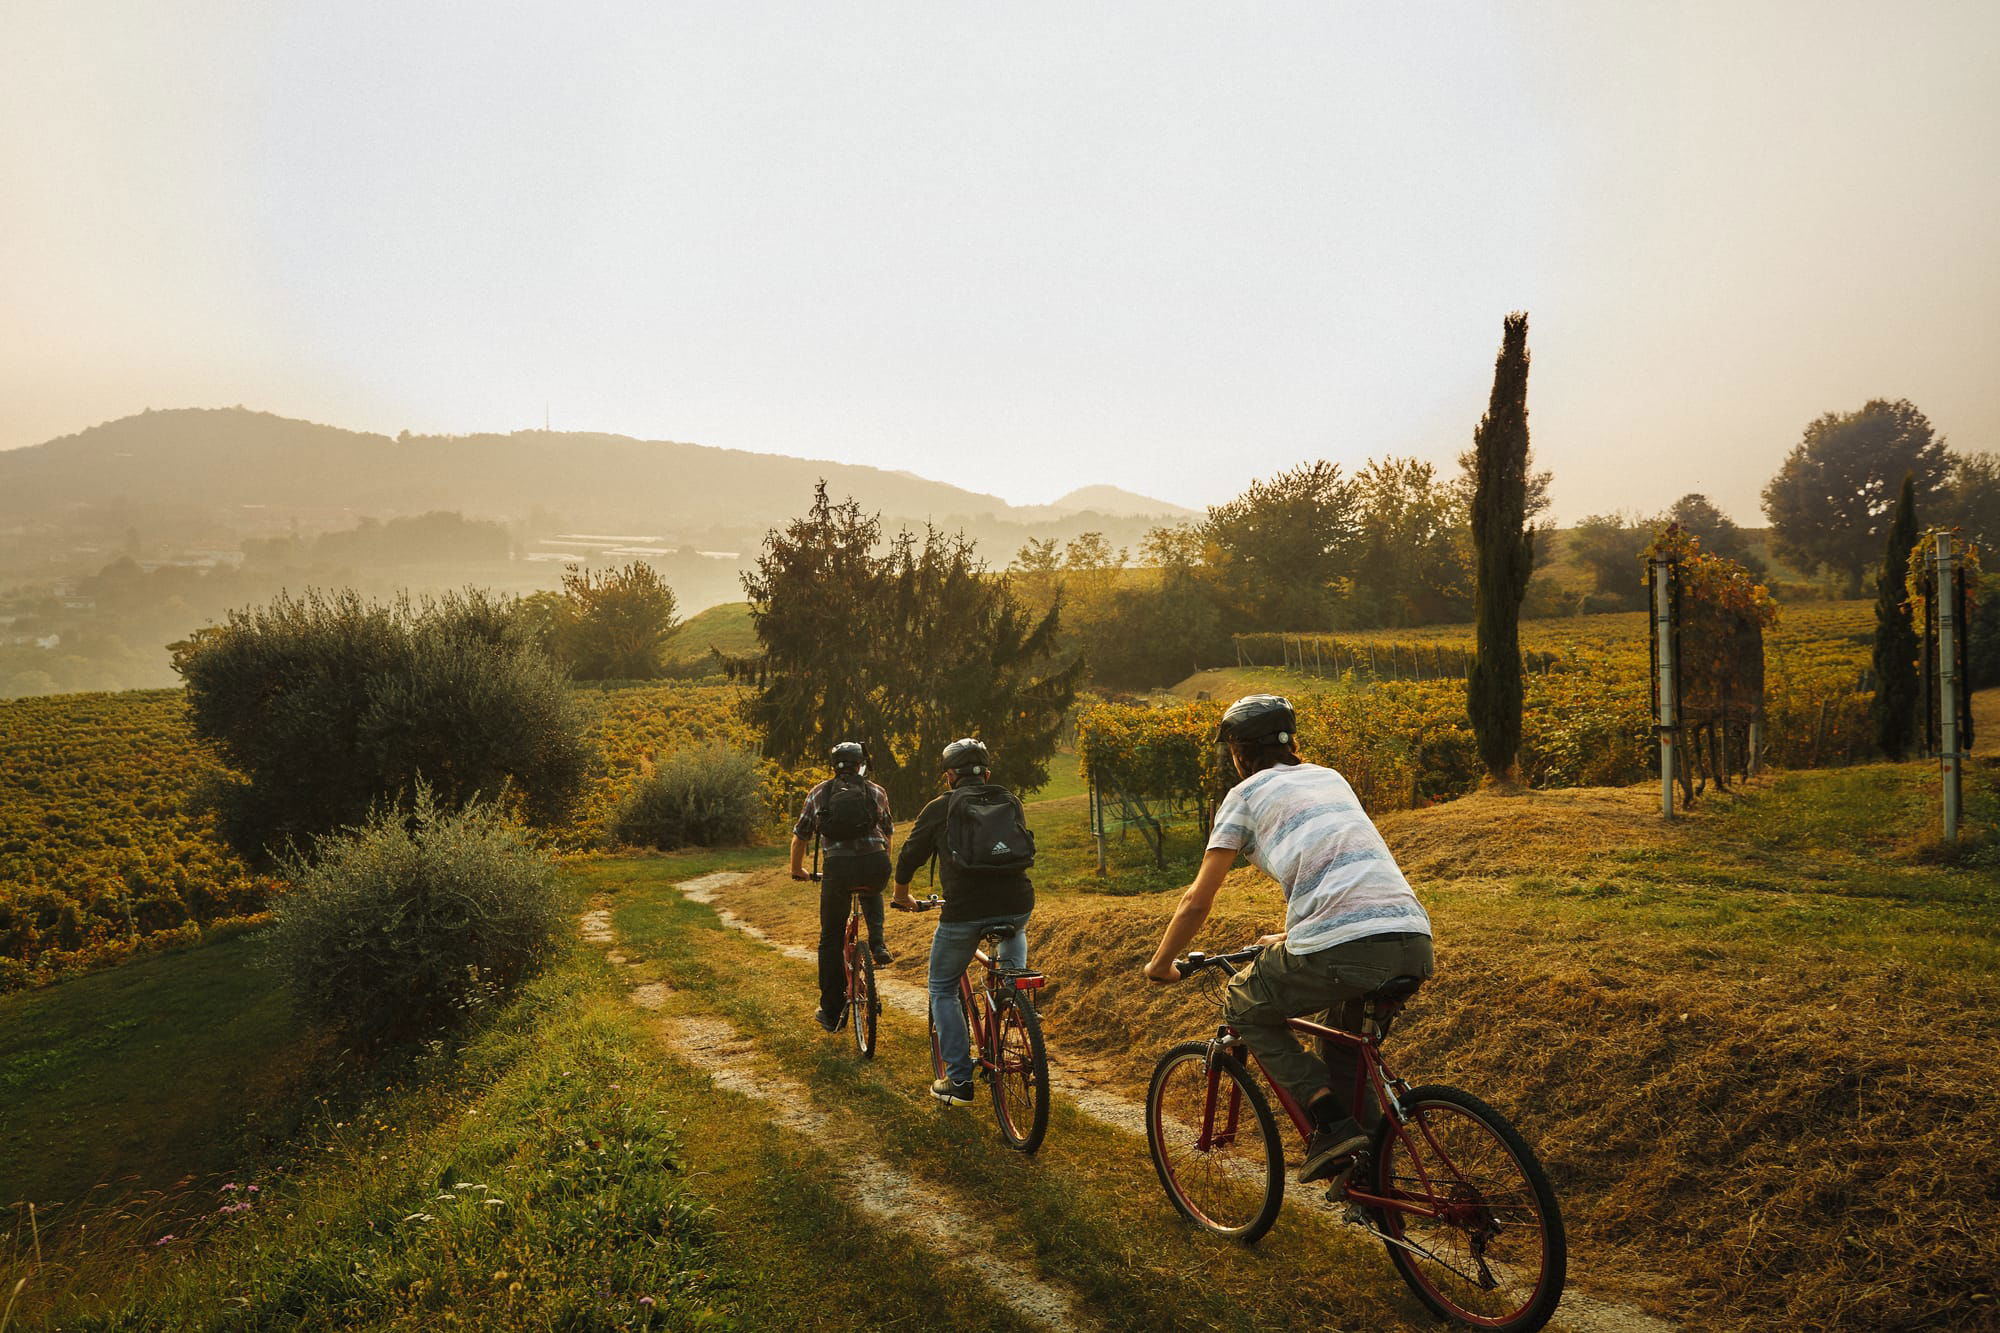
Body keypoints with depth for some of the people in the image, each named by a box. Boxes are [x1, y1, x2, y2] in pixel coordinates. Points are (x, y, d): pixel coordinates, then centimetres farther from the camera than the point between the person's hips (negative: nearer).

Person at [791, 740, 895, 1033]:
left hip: (838, 868, -1)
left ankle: (830, 1013, 19)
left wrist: (797, 870, 38)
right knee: (871, 894, 39)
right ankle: (877, 944, 17)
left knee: (831, 942, 15)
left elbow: (800, 838, 20)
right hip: (875, 864, 1)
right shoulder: (877, 793, 17)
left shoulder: (819, 793, 17)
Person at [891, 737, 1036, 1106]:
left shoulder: (940, 808, 10)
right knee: (1013, 929, 39)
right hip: (1017, 904, 3)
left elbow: (909, 858, 16)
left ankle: (959, 1081, 14)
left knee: (942, 991, 17)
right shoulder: (1011, 803, 18)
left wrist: (902, 897, 36)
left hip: (965, 909, -2)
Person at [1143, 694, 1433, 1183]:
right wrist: (1291, 937, 55)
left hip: (1340, 950, -6)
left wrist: (1161, 964, 27)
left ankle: (1331, 1122, 4)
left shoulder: (1246, 794, 11)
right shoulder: (1331, 778, 28)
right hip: (1414, 942, 7)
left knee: (1244, 1009, 19)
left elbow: (1198, 902, 11)